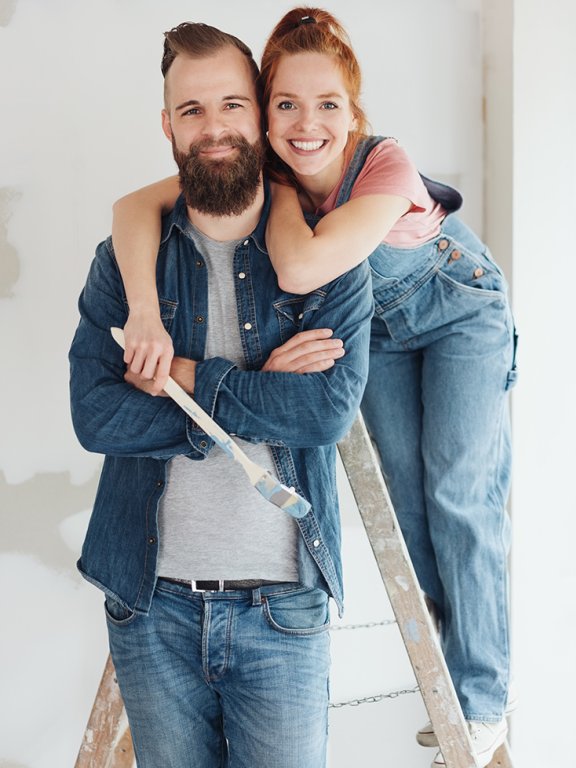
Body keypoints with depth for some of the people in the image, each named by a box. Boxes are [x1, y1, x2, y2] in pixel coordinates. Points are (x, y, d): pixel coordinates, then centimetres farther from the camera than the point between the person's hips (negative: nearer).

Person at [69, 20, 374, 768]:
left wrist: (185, 377, -14)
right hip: (151, 603, 2)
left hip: (284, 610, -1)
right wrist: (259, 397, -15)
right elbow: (96, 415, -11)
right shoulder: (126, 259, 2)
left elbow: (330, 411, -15)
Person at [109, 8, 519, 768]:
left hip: (460, 311, -5)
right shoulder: (259, 169, -23)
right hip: (379, 326, 5)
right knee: (407, 494, 9)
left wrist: (281, 190, -34)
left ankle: (484, 698, 4)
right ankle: (454, 663, 26)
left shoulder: (386, 167, -38)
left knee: (460, 492, -7)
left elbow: (301, 269, -53)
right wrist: (145, 312, -49)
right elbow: (134, 206, -33)